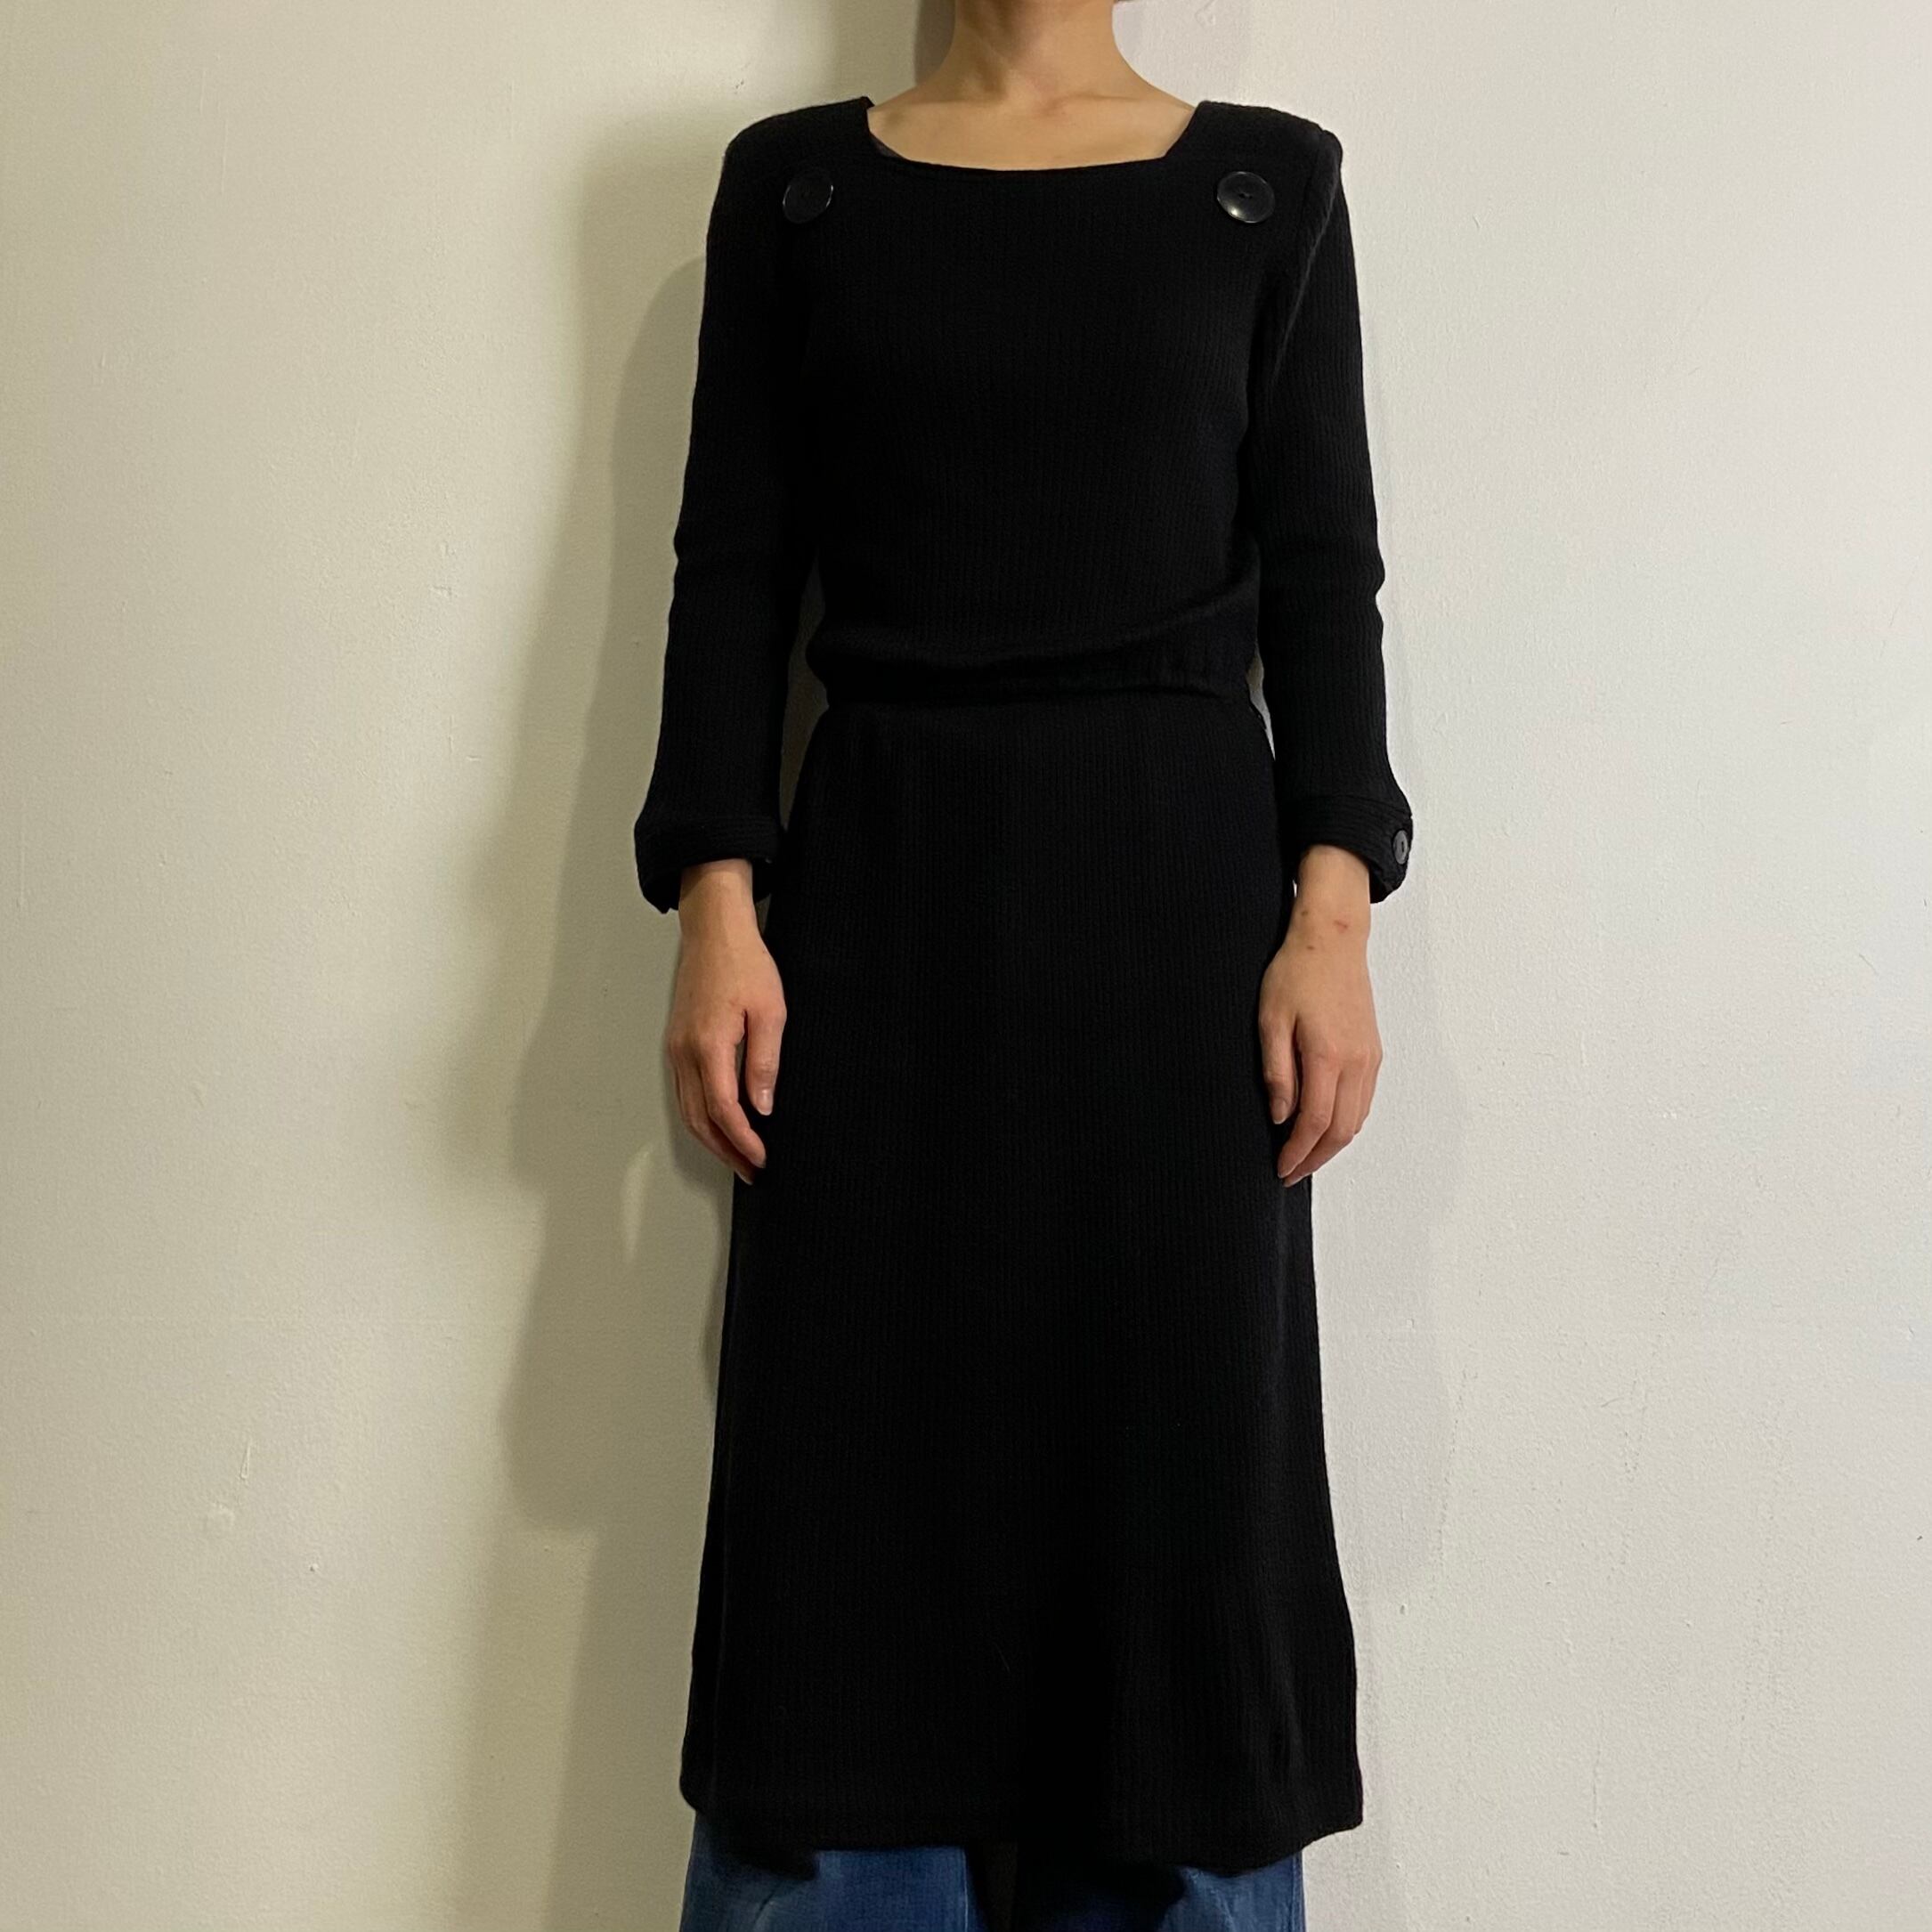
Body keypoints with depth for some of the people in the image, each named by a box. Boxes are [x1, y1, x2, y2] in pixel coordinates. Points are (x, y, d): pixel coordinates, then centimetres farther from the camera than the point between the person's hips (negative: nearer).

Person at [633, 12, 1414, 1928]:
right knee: (854, 1467, 1)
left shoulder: (1268, 180, 8)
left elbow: (1323, 570, 4)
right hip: (877, 876, 0)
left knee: (1178, 1458, 3)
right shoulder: (795, 182, 10)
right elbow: (732, 566, 5)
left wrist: (1331, 912, -7)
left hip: (1178, 875, 0)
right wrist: (715, 904, -5)